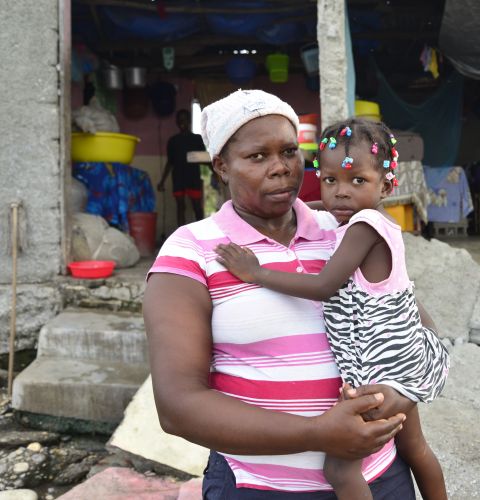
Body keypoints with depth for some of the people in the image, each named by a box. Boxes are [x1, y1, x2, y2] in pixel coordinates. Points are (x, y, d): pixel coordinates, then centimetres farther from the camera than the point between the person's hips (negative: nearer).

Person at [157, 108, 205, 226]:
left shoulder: (197, 139, 9)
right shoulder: (173, 140, 13)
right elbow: (170, 162, 15)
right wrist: (162, 181, 9)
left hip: (194, 177, -2)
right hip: (178, 178, 2)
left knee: (197, 206, -5)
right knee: (180, 206, 1)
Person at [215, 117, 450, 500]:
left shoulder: (365, 223, -21)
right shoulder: (379, 222, 5)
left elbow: (325, 286, -25)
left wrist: (256, 273, -23)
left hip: (382, 365, -10)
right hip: (394, 360, 10)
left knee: (340, 468, -8)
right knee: (413, 447, 28)